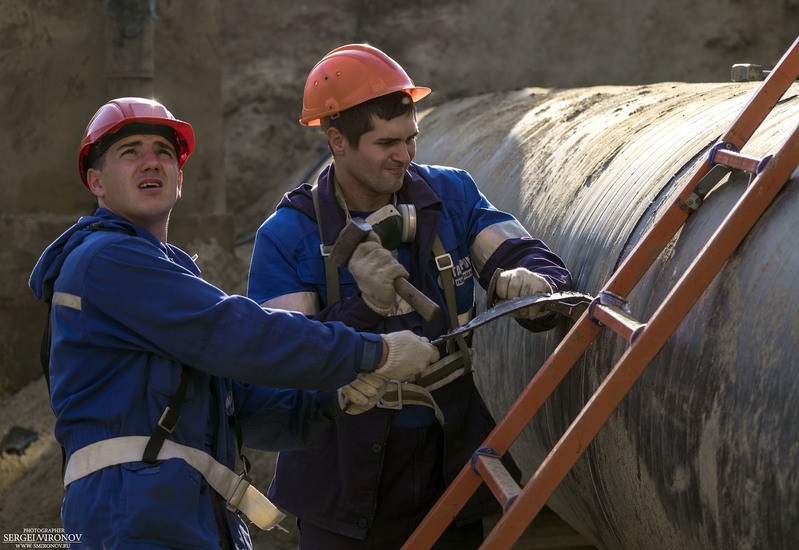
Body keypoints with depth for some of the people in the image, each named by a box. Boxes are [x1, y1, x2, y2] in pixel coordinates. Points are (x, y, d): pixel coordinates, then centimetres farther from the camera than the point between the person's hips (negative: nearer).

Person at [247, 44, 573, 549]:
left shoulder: (452, 195, 0)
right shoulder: (288, 236, -11)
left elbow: (534, 260, -8)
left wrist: (534, 282, -33)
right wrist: (365, 304, -31)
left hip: (449, 464, 3)